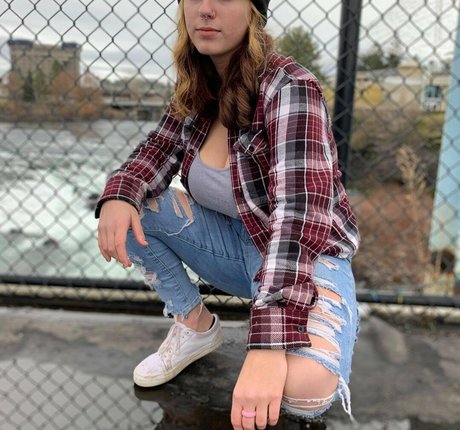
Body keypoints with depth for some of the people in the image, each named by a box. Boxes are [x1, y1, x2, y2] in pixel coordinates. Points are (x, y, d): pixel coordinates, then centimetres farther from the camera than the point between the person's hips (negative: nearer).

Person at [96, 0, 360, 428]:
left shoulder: (288, 87, -22)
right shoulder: (198, 88, -1)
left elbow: (301, 213, -32)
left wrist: (269, 343, -42)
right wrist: (118, 194, -25)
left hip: (307, 258, -6)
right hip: (235, 244, 6)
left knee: (306, 384, -34)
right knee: (128, 205, -11)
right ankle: (196, 326, 6)